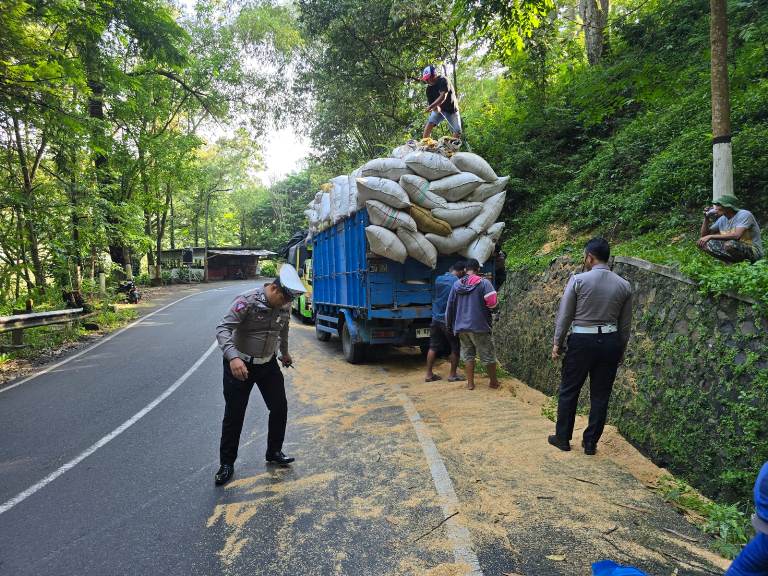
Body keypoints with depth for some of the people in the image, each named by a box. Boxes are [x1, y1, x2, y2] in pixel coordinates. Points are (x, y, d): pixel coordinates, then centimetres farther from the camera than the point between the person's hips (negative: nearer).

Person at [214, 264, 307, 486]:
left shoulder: (285, 305, -6)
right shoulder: (247, 300, -24)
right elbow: (223, 329, -30)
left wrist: (285, 352, 28)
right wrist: (233, 357, -45)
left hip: (268, 364, 5)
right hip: (240, 365, -5)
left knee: (279, 408, 8)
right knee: (234, 415, 4)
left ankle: (274, 452, 29)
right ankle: (226, 464, 20)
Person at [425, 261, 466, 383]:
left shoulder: (438, 279, 5)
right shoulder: (457, 282, -14)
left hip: (436, 318, 6)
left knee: (433, 347, 11)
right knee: (456, 348, 9)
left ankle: (429, 374, 14)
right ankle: (452, 374, 15)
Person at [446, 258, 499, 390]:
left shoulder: (457, 284, 6)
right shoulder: (483, 283, -8)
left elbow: (450, 306, 10)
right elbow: (493, 303, -15)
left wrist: (449, 324, 20)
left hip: (462, 326, 4)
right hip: (479, 326, -4)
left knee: (467, 355, 13)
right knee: (488, 355, 9)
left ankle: (470, 383, 14)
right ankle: (494, 382, 21)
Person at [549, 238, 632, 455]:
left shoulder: (578, 280, -9)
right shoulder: (624, 285, 2)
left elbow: (564, 315, -7)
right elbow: (625, 324, 8)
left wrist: (557, 343, 3)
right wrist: (621, 349, 18)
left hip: (582, 340, -3)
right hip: (610, 342, 4)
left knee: (569, 391, 10)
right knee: (600, 395, 11)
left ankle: (562, 438, 20)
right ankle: (590, 443, 20)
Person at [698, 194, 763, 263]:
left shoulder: (744, 215, -15)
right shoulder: (722, 219, 5)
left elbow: (736, 236, -32)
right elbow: (703, 235, 8)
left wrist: (711, 236, -30)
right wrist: (706, 218, -5)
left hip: (753, 251, -7)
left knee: (730, 244, -38)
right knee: (703, 243, -6)